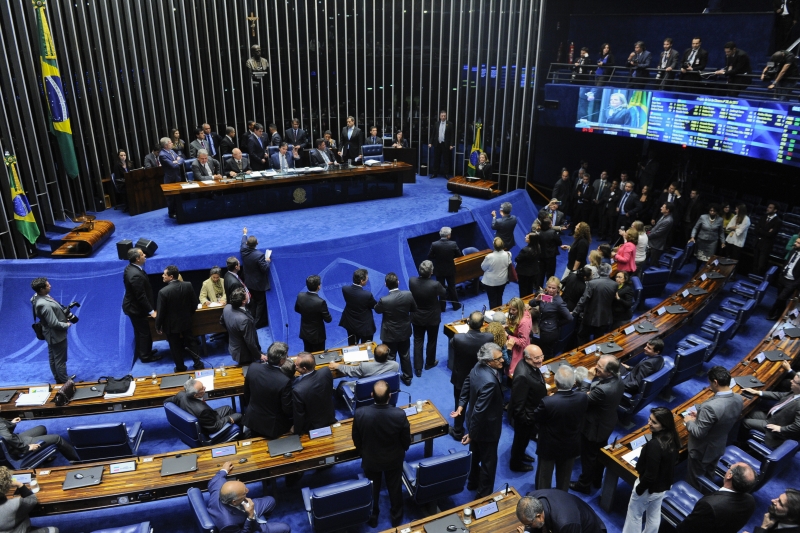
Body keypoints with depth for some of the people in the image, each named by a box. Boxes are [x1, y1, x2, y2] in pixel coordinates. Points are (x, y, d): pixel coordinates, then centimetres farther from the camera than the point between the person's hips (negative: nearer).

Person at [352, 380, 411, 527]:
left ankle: (372, 517, 49)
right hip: (394, 459, 0)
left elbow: (356, 440, -12)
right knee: (395, 488, 26)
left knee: (372, 489, 27)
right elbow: (406, 440, -14)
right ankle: (396, 517, 48)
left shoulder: (360, 414, -30)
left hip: (370, 460, 0)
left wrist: (363, 453, 9)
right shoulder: (400, 414, -31)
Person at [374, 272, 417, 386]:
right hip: (405, 331, 4)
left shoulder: (384, 300, -29)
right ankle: (407, 378, 39)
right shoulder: (408, 295, -20)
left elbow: (377, 310, -6)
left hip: (390, 334, -3)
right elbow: (414, 309, -1)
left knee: (390, 358, 16)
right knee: (405, 356, 23)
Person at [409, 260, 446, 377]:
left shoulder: (412, 281, -20)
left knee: (418, 342, 14)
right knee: (432, 341, 21)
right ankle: (429, 363, 40)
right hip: (432, 318, -2)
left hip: (417, 317, 2)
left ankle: (418, 369, 18)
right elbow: (443, 294, -7)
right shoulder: (435, 284, -30)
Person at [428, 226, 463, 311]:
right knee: (452, 287, 17)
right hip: (450, 270, 1)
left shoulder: (434, 244, -19)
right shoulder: (453, 244, -18)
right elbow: (460, 255, -6)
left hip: (439, 270, 0)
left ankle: (442, 307, 22)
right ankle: (455, 305, 29)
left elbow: (429, 256, -10)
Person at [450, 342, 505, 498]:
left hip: (476, 423, 9)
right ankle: (484, 494, 34)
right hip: (486, 427, -9)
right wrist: (471, 433, -24)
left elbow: (467, 384, 6)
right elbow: (479, 410, -33)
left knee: (475, 455, 29)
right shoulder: (489, 382, -38)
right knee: (488, 461, 14)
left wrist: (461, 405, 10)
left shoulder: (478, 367, -10)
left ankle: (472, 482, 52)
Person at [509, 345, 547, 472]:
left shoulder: (531, 365, -12)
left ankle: (520, 454, 57)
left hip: (532, 411, 9)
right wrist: (525, 419, -24)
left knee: (525, 437, 31)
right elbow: (518, 403, -33)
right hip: (526, 415, -9)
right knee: (521, 438, 17)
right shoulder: (523, 375, -41)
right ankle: (516, 464, 42)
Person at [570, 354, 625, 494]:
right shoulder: (618, 381, -13)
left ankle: (584, 484, 37)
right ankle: (597, 480, 50)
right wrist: (594, 379, -14)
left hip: (594, 427, -8)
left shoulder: (603, 390, -41)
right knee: (599, 454, 29)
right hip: (607, 424, 8)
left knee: (588, 457, 16)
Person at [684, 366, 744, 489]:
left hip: (702, 450, -7)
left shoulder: (711, 406, -39)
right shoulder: (739, 399, -14)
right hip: (719, 446, 7)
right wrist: (700, 416, 6)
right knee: (708, 476, 31)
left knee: (694, 481, 19)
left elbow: (699, 433, -28)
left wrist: (689, 421, -9)